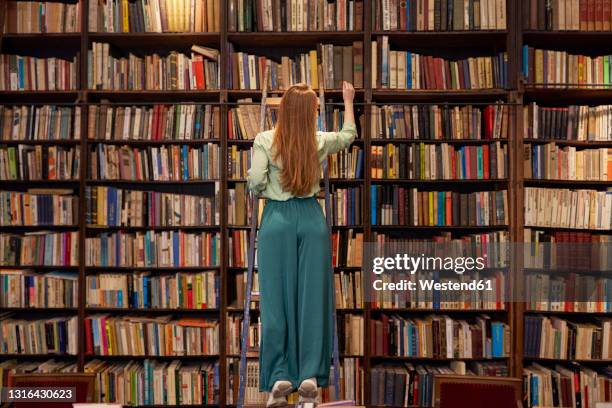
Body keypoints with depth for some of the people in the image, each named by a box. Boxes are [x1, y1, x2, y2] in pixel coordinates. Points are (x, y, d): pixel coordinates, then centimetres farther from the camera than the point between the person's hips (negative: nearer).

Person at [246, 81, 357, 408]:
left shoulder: (264, 140, -3)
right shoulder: (320, 142, 4)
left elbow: (255, 182, -12)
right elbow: (349, 134, 24)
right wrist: (347, 100, 36)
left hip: (277, 220, -1)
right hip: (311, 219, 2)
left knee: (277, 298, 4)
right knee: (313, 297, 5)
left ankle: (279, 378, 8)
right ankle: (310, 375, 9)